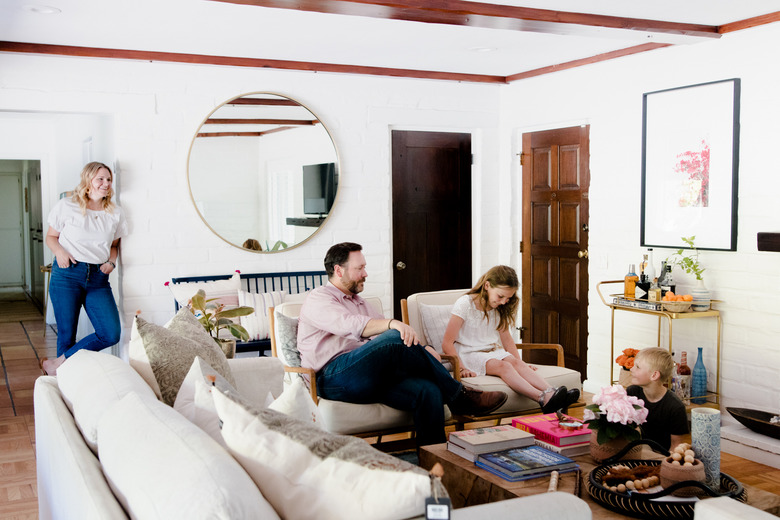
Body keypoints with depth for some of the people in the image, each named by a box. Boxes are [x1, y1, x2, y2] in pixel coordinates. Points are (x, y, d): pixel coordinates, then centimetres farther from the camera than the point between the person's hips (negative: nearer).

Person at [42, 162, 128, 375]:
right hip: (67, 273, -3)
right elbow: (51, 236, 11)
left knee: (111, 334, -10)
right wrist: (59, 251, -10)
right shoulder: (66, 207, 2)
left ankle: (60, 362, 4)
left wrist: (111, 262, 2)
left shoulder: (115, 213, 11)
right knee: (67, 334, -1)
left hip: (98, 278, 3)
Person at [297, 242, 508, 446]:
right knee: (396, 338, -30)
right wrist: (393, 323, -33)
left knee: (429, 390, -23)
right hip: (334, 377, -7)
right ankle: (458, 396, -16)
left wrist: (422, 351, 3)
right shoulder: (318, 299, 5)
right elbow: (350, 325, -17)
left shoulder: (359, 303, 32)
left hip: (373, 378, 7)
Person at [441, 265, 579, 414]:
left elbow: (506, 338, 20)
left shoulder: (500, 309, 10)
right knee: (503, 365, -32)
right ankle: (543, 399, -51)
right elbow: (447, 343, -15)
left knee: (515, 363, -26)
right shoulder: (465, 304, -11)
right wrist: (462, 368, -25)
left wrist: (520, 362, 6)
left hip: (491, 352, 7)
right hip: (468, 354, -6)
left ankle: (550, 392, -45)